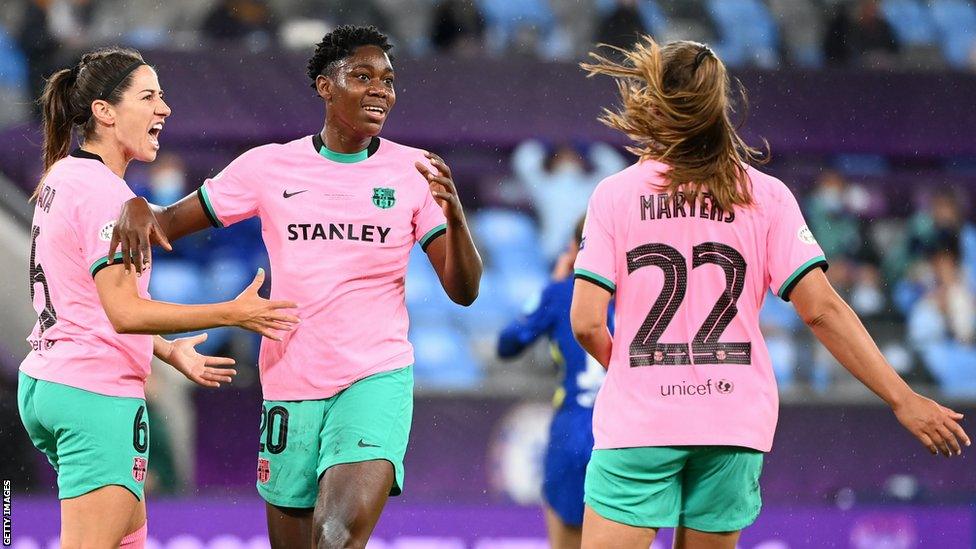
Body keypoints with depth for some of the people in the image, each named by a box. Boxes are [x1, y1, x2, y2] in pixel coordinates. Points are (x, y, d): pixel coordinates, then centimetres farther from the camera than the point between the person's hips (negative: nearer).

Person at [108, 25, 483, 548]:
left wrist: (454, 216, -20)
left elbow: (463, 290, 0)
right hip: (290, 384, 2)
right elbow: (171, 223, 10)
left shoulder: (414, 171, 3)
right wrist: (138, 208, -14)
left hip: (377, 379, -2)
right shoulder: (269, 166, 4)